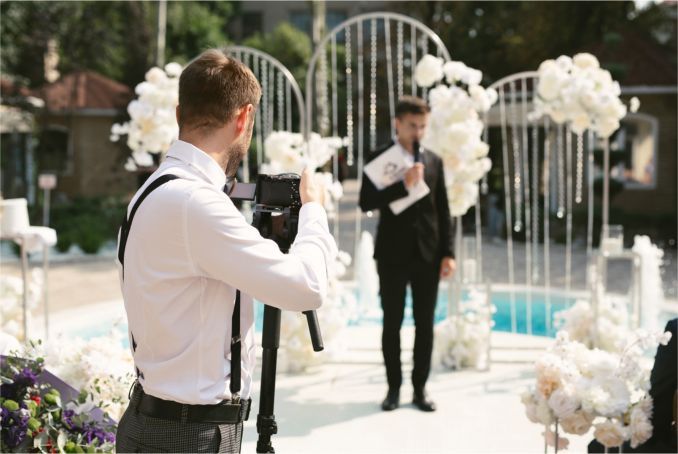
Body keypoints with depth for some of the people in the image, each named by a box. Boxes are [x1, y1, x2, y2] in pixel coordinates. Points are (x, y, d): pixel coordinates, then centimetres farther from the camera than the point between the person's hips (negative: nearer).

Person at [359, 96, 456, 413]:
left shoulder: (433, 161, 9)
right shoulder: (380, 159, 0)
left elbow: (442, 210, 8)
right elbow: (366, 202, -11)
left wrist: (448, 253, 1)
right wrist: (403, 185, -20)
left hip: (427, 254, 3)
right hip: (393, 253, -2)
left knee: (424, 324, 5)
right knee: (392, 323, 4)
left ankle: (420, 389, 12)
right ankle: (394, 388, 13)